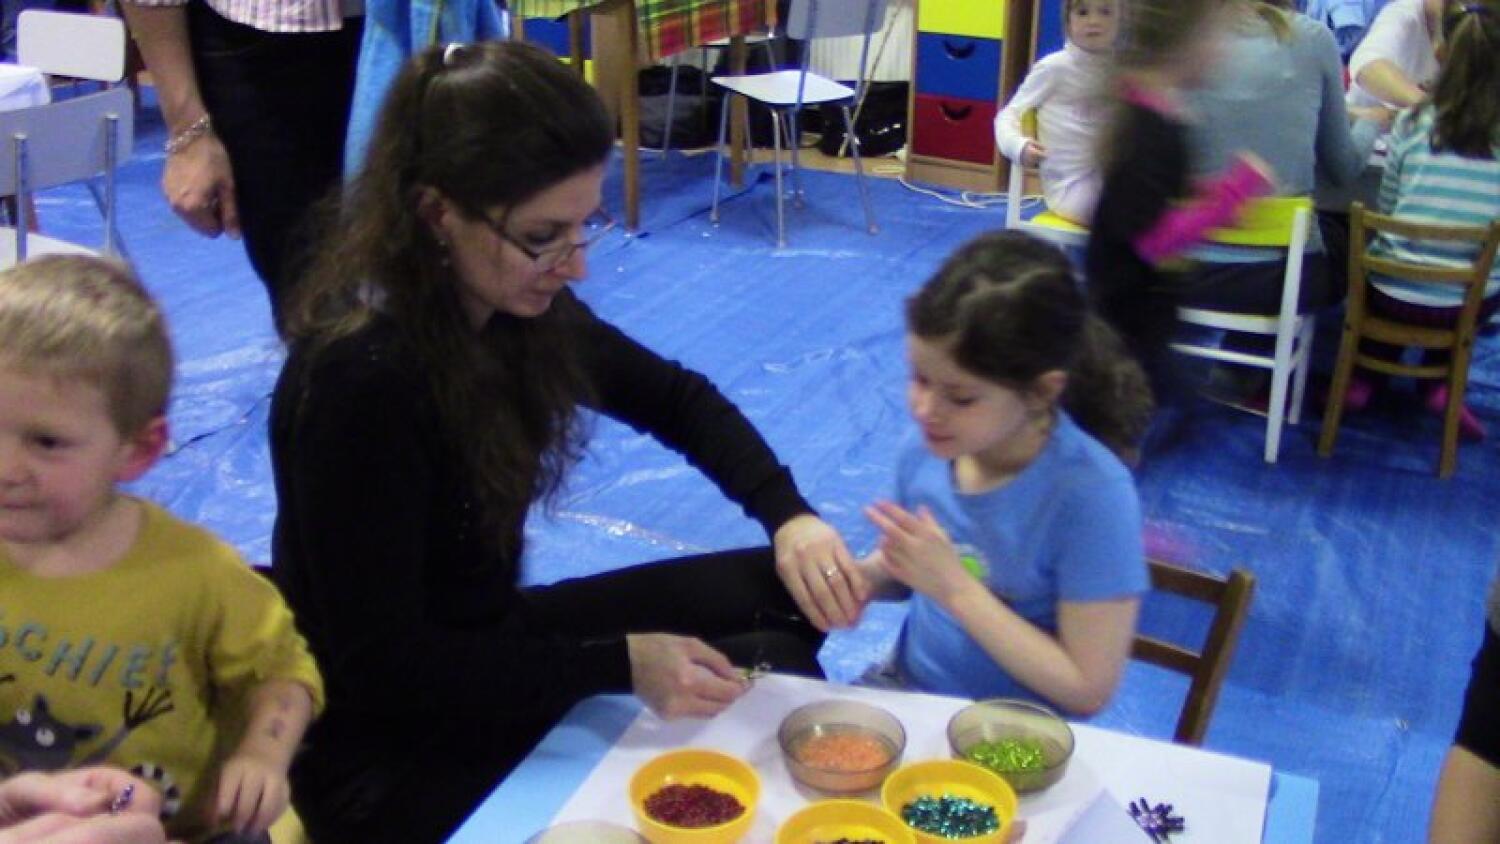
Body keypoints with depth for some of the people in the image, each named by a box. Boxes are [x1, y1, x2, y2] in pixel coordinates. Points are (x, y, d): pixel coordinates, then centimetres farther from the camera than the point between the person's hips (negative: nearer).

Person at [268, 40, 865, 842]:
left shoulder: (515, 308, -8)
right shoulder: (361, 378, -30)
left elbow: (674, 398, 7)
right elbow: (379, 667, -25)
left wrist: (789, 516, -9)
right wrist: (619, 666, -28)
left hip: (481, 643, 7)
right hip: (388, 751, -7)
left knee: (780, 594, 3)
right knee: (760, 672, -15)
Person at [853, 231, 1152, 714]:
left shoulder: (1091, 494, -23)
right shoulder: (930, 449, -7)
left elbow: (1089, 689, -18)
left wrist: (956, 587, -23)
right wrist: (859, 577, -11)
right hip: (907, 690, 5)